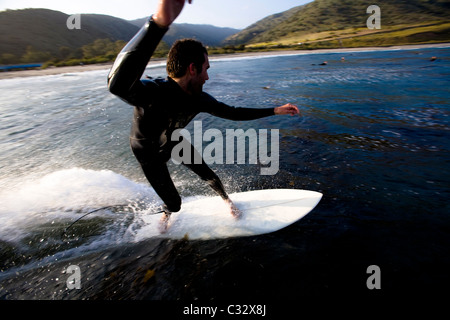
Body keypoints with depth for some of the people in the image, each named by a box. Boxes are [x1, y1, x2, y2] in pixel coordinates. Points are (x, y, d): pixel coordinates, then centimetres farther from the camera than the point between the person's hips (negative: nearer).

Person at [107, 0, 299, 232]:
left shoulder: (198, 100, -21)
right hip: (148, 152, -4)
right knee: (173, 203, 2)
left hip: (173, 142, 5)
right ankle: (167, 213, 42)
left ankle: (226, 199, 44)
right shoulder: (152, 93, -43)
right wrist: (159, 22, -82)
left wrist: (275, 111, -6)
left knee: (209, 177, 9)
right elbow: (118, 84, -68)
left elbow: (232, 113, -7)